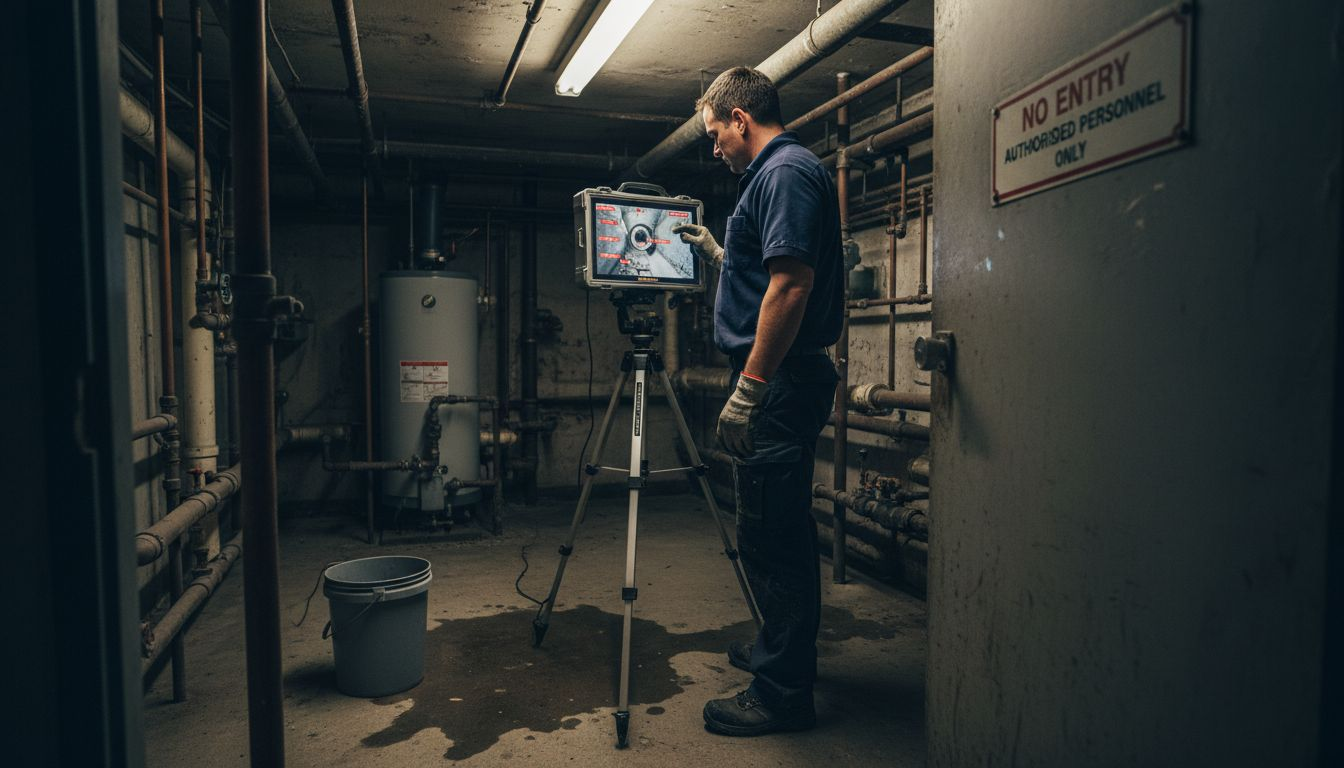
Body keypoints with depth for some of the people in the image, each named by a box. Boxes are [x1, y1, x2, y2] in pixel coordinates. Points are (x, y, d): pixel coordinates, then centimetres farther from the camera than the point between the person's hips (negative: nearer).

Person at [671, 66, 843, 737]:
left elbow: (791, 283, -23)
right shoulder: (778, 172, 22)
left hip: (779, 386, -11)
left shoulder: (786, 172, -11)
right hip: (784, 386, 11)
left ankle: (782, 694, 6)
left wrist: (749, 387, -24)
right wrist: (716, 253, 30)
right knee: (779, 535, 19)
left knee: (770, 538, -5)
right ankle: (780, 649, 33)